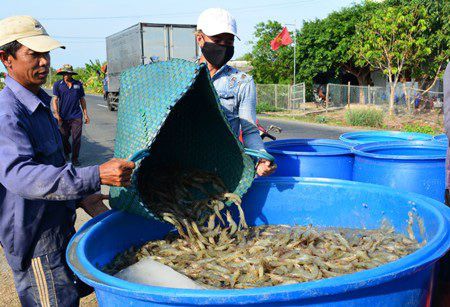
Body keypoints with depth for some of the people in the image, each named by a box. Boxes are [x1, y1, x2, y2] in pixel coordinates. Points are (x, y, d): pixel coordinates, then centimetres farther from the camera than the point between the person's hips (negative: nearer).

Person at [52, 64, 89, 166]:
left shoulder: (78, 84, 8)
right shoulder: (58, 84, 3)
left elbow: (82, 100, 15)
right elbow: (55, 100, -2)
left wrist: (85, 115, 12)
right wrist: (56, 114, -14)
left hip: (76, 116, 0)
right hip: (63, 117, 0)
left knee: (76, 138, -2)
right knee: (64, 137, 11)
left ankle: (75, 158, 11)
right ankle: (67, 153, 36)